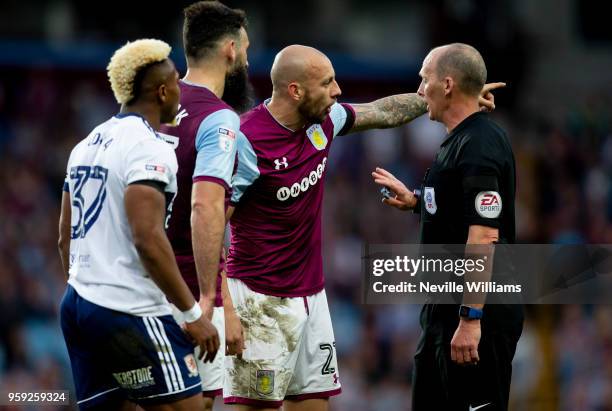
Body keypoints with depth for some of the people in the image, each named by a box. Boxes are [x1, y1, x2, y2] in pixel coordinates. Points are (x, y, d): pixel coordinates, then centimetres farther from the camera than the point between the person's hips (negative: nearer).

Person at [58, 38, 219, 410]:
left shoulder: (87, 146, 15)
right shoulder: (148, 149, -12)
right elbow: (148, 240, -21)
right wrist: (193, 314, -17)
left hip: (77, 306, 9)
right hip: (129, 311, -9)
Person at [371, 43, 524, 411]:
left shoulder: (478, 146, -19)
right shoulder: (461, 139, 13)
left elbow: (484, 235, -25)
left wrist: (470, 319, -27)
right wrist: (414, 201, 15)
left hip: (477, 314, -11)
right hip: (446, 310, 11)